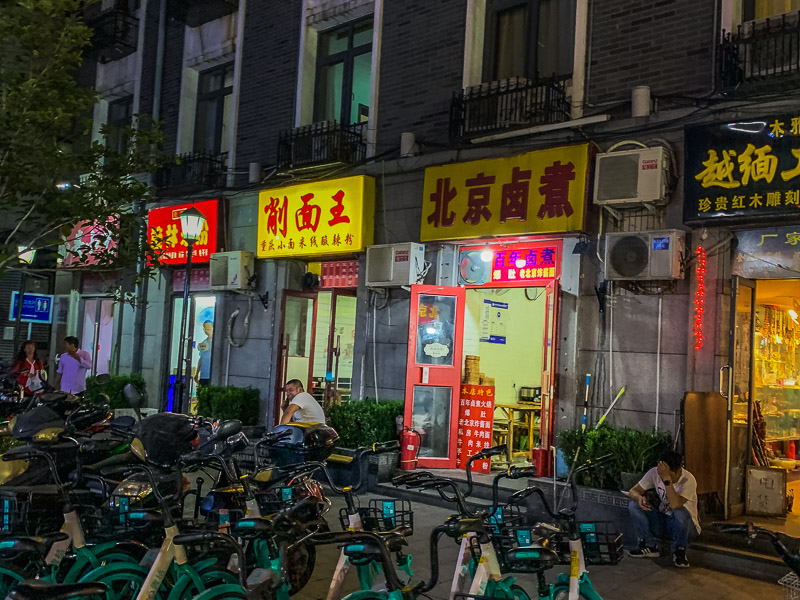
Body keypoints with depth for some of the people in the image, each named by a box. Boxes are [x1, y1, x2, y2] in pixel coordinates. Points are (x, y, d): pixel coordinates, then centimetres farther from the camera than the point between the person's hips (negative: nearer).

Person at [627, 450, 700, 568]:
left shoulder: (688, 480, -24)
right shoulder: (655, 473, -11)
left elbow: (674, 505, -39)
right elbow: (633, 491, -9)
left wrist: (667, 479, -43)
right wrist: (639, 498, -32)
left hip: (684, 525, -4)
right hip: (661, 523, 4)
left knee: (680, 512, -38)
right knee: (634, 505, -17)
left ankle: (679, 551, -11)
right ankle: (649, 545, -3)